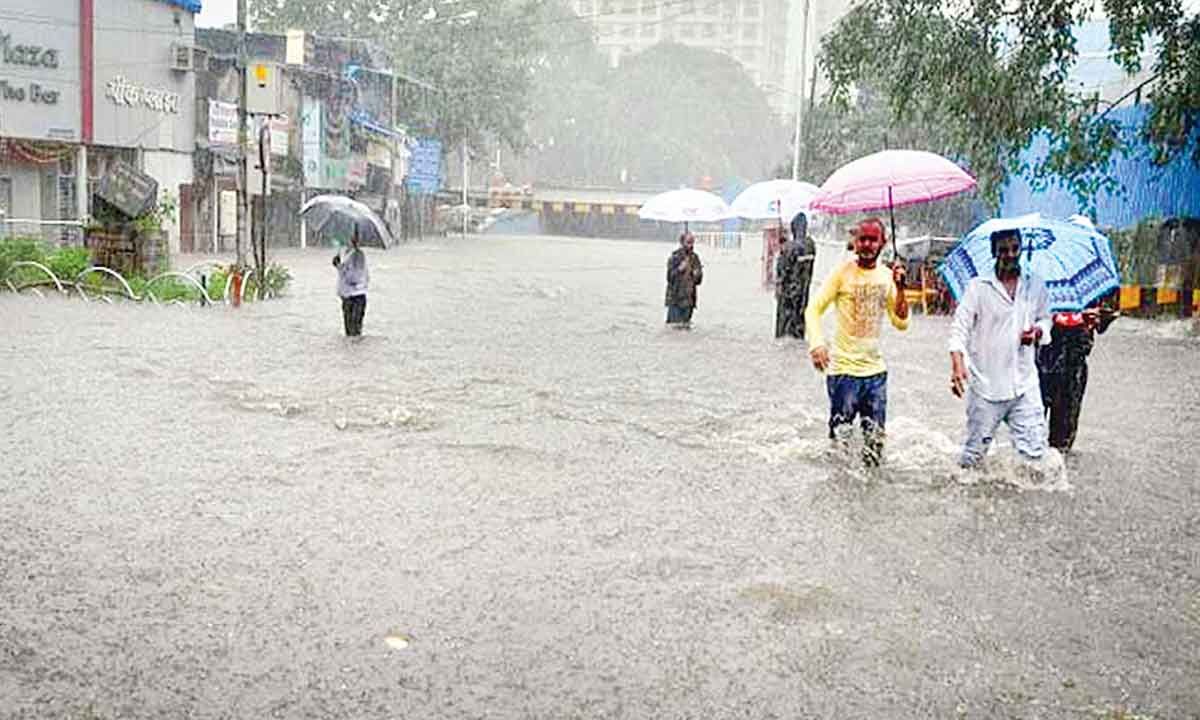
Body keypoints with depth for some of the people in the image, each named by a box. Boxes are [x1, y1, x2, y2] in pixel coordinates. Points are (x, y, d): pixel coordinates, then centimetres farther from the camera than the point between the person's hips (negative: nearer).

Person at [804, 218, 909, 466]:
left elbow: (901, 323, 5)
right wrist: (816, 343, -23)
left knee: (875, 440, 9)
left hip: (876, 370, 4)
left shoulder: (886, 276, 7)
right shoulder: (843, 272, -5)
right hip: (843, 370, -4)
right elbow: (813, 310, -7)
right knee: (840, 438, -4)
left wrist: (900, 288, -8)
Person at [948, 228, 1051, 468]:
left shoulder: (1036, 287, 8)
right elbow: (959, 328, -6)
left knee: (1034, 452, -2)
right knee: (975, 451, 4)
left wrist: (1038, 331, -4)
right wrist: (957, 364, -21)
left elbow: (1045, 318, 21)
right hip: (986, 385, -2)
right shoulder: (978, 287, -3)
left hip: (1025, 385, 3)